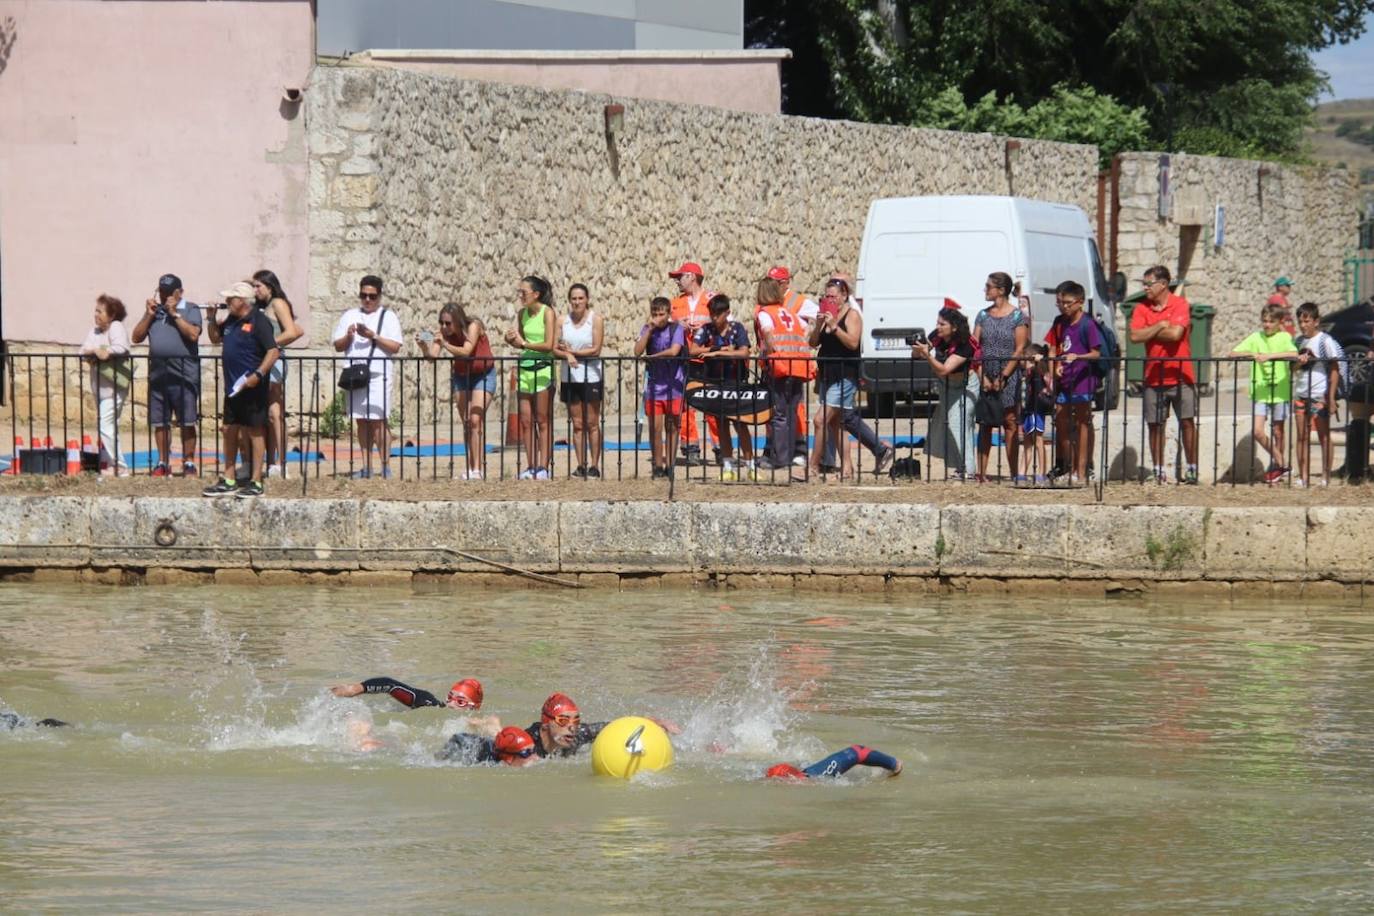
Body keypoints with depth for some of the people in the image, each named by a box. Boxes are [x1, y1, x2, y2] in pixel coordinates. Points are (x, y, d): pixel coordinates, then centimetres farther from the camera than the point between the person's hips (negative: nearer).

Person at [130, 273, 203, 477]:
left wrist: (175, 314, -12)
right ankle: (163, 462, 14)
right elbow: (136, 337, 12)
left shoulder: (190, 309, 2)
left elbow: (193, 334, -13)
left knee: (187, 422, -3)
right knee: (160, 422, 7)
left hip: (183, 374, -5)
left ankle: (189, 462, 2)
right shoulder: (154, 310, 16)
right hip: (158, 373, 5)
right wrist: (148, 315, 1)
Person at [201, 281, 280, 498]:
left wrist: (258, 375, -26)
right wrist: (212, 319, 11)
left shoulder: (258, 322, -13)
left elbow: (273, 351, -19)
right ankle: (228, 481, 20)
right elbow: (215, 338, 28)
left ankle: (256, 483, 2)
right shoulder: (231, 321, 12)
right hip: (233, 386, 9)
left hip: (250, 386, -9)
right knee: (230, 431, 12)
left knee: (255, 431, -2)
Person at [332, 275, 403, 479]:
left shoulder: (388, 317, 6)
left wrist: (373, 336, -12)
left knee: (378, 420, -10)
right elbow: (338, 346, 13)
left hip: (378, 375, -4)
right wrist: (348, 337, -7)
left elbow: (395, 347, -2)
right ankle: (366, 466, 7)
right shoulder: (349, 316, 16)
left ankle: (386, 465, -8)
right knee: (362, 422, 5)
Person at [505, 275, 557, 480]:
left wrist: (523, 343, -14)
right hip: (525, 369, 6)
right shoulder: (522, 314, 10)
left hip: (543, 369, -6)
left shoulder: (547, 313, -8)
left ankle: (543, 467, -1)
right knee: (526, 422, 5)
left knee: (543, 422, -2)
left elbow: (548, 345, -15)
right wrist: (512, 340, -2)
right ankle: (531, 467, 10)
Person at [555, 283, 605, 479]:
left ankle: (594, 465, 2)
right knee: (577, 424, 5)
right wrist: (567, 355, -19)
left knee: (592, 423, -1)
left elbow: (596, 350, -9)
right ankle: (581, 465, 7)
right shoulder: (563, 321, 6)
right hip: (570, 378, 3)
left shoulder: (595, 320, -3)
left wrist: (571, 351, -9)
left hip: (591, 376, -3)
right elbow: (555, 349, 0)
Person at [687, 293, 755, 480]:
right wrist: (721, 349, -15)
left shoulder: (736, 328, -5)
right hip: (714, 382, 3)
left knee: (740, 424, -4)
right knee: (721, 425, 6)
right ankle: (727, 466, 13)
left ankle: (750, 466, 2)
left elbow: (744, 352, -18)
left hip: (735, 382, -3)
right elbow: (693, 350, -10)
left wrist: (716, 352, -20)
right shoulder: (706, 329, 1)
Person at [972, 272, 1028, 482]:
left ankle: (1013, 472, -4)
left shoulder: (1017, 316, -2)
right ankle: (981, 472, 4)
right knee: (984, 424, 3)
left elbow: (1020, 349, -7)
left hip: (1008, 376, -4)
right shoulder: (983, 316, 11)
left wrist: (1003, 377, -12)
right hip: (985, 376, 4)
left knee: (1009, 422, -5)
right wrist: (982, 376, -6)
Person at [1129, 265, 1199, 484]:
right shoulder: (1142, 308, 6)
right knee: (1155, 425, 4)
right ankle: (1158, 471, 10)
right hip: (1154, 376, 3)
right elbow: (1135, 336, -7)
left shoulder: (1180, 305, -5)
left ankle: (1192, 468, 4)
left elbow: (1175, 333, -18)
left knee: (1187, 422, -3)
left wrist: (1150, 333, -6)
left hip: (1180, 375, -3)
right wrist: (1160, 326, -10)